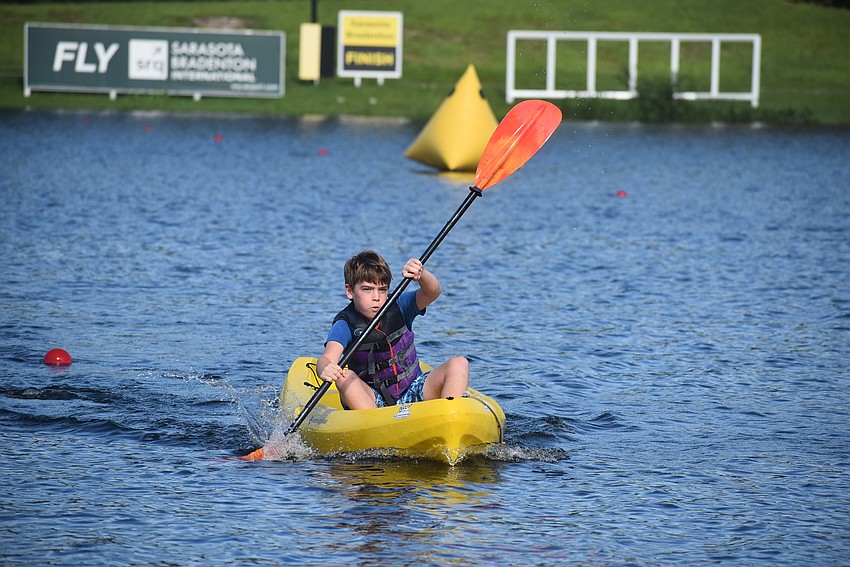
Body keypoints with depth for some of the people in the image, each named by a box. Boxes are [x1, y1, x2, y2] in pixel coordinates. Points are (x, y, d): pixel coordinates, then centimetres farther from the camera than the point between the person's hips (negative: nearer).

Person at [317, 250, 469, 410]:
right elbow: (327, 358, -26)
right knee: (345, 377, -32)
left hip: (412, 393, 3)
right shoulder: (345, 325, -9)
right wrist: (325, 369, -52)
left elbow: (433, 292, -16)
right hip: (371, 400, -3)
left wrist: (421, 274, -38)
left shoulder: (399, 307, 0)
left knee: (459, 364, -17)